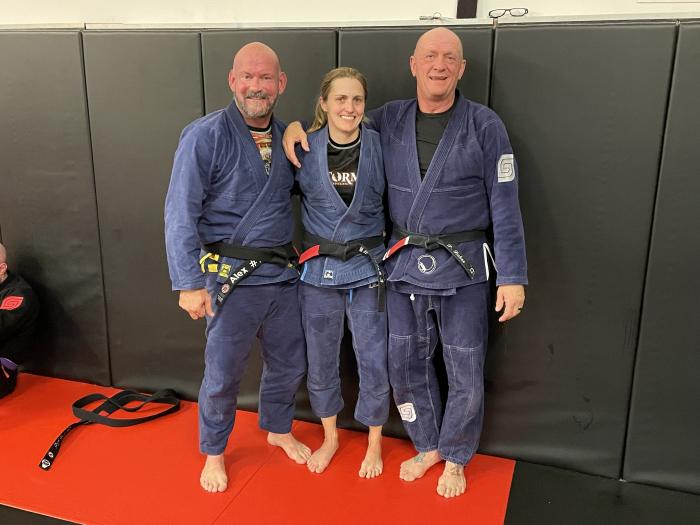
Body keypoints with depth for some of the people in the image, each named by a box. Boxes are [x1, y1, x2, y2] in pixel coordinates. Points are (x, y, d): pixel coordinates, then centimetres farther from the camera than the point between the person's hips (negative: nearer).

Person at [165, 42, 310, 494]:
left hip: (284, 272, 6)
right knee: (223, 373, 7)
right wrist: (190, 283, -18)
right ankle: (214, 452, 32)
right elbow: (181, 214, -15)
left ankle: (279, 429, 45)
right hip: (233, 276, -5)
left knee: (290, 362, 18)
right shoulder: (206, 136, -13)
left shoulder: (286, 136, 6)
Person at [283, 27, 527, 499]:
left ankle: (456, 458, 32)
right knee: (406, 364, 14)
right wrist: (299, 126, -2)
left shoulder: (484, 126, -7)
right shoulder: (390, 119, 3)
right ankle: (427, 446, 38)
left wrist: (513, 276, -10)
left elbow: (505, 206, -7)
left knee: (466, 373, 7)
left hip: (462, 268, -3)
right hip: (404, 264, 3)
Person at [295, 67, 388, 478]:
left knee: (374, 364, 7)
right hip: (318, 270, 2)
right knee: (320, 363, 15)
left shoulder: (380, 147, -7)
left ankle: (374, 443, 32)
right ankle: (330, 437, 40)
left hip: (368, 267, -1)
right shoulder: (305, 149, -6)